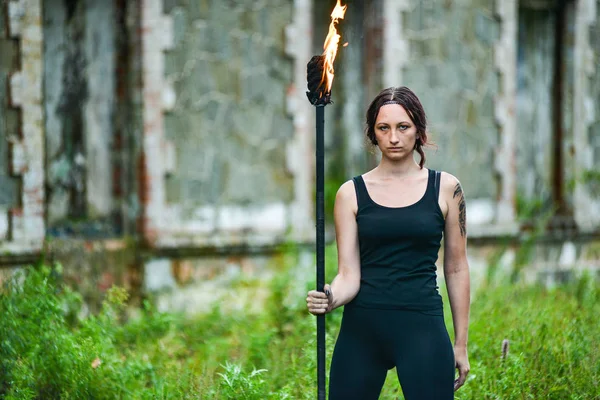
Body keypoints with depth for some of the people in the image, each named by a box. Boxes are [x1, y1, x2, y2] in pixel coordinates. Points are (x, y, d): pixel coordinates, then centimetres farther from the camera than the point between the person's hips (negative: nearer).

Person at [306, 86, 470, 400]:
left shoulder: (445, 188, 3)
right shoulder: (352, 193, 4)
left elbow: (456, 268, 7)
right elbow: (349, 274, 0)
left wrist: (461, 343, 7)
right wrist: (330, 299, -23)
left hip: (422, 326, -1)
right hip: (361, 327, 1)